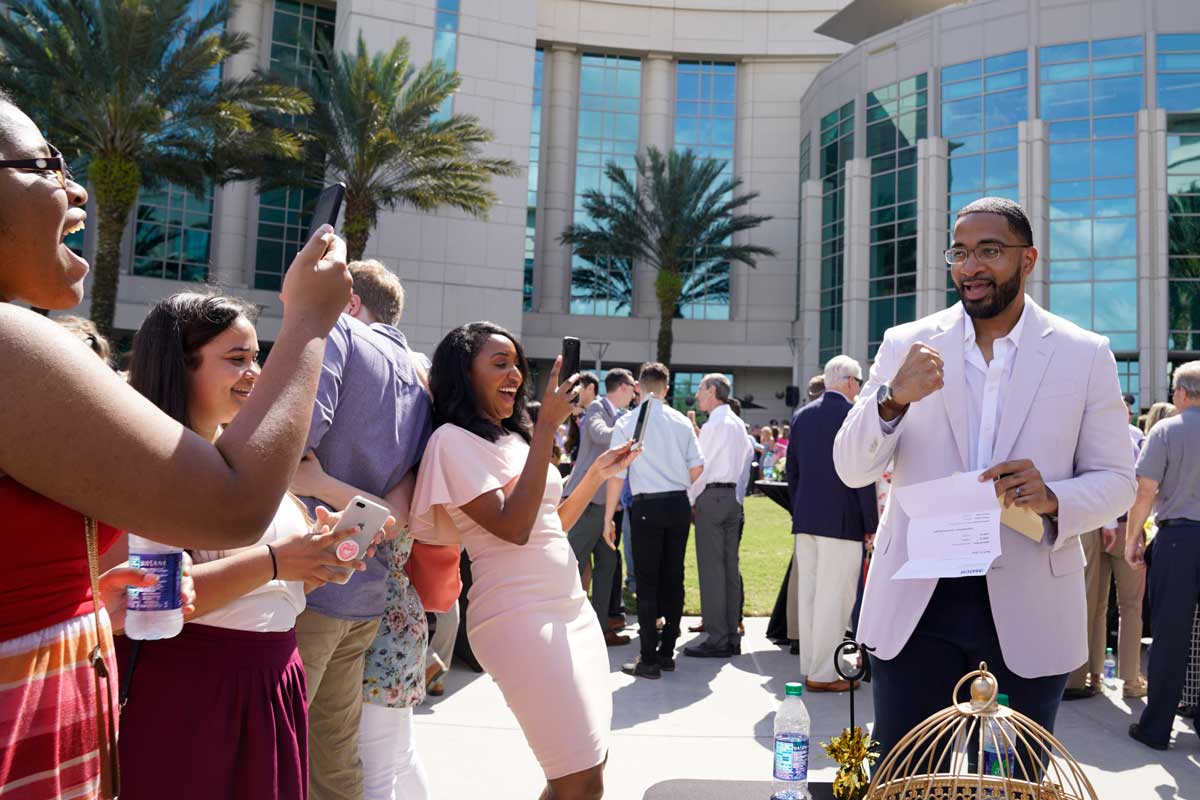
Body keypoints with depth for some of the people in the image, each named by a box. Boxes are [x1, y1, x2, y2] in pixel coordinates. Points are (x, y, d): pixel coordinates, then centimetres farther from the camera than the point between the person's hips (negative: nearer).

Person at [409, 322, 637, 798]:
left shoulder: (513, 437, 14)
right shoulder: (453, 439, -10)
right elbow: (513, 528, -21)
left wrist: (599, 474, 12)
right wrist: (547, 427, -19)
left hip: (571, 608, 9)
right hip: (520, 617, -8)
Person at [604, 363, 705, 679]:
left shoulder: (626, 423, -5)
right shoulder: (681, 421, 5)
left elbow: (616, 475, -7)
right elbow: (697, 467, 4)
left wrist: (608, 517, -1)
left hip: (647, 507, -4)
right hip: (679, 504, 4)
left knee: (647, 582, 2)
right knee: (673, 578, 11)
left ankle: (649, 659, 4)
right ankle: (667, 651, 20)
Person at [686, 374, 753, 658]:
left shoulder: (713, 425, -11)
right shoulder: (739, 424, 14)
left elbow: (700, 468, -11)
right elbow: (748, 457, 17)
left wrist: (691, 501, 0)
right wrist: (737, 495, 19)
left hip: (711, 496, -9)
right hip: (733, 496, 9)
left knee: (711, 569, -5)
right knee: (730, 568, 10)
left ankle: (716, 640, -3)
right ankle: (732, 637, 15)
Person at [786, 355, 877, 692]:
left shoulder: (802, 415, 10)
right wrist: (872, 524, -5)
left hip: (805, 519, 7)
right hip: (841, 520, -7)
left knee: (808, 594, 12)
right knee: (834, 598, -1)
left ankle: (810, 666, 21)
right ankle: (823, 674, 4)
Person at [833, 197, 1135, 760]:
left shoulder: (1085, 354, 1)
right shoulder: (906, 346, 1)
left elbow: (1115, 480, 3)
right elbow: (851, 470, -4)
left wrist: (1052, 498, -19)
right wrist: (893, 399, -23)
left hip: (1028, 609, 0)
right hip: (917, 604, 0)